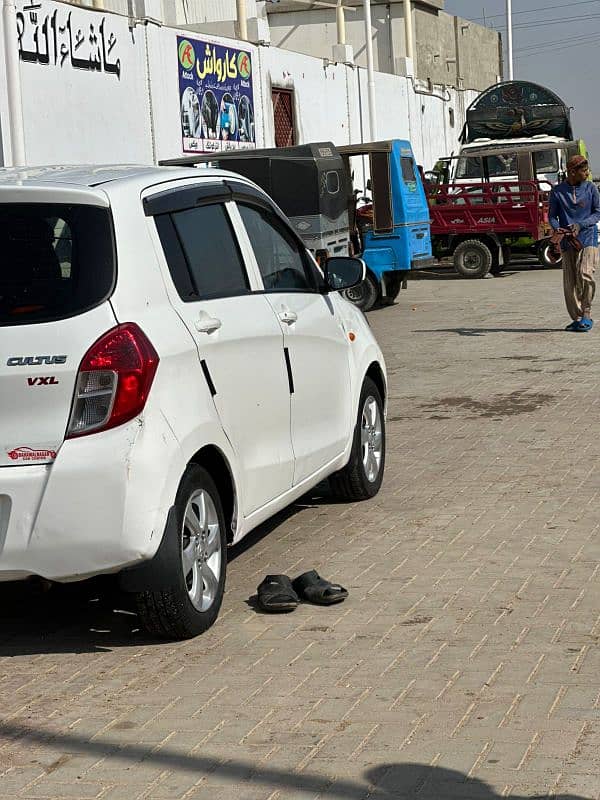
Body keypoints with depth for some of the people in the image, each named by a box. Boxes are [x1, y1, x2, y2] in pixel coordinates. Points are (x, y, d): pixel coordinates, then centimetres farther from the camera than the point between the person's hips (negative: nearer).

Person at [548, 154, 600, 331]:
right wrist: (558, 229, -14)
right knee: (570, 281, 1)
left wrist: (580, 225, -13)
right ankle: (577, 318, 11)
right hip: (568, 242, 2)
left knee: (585, 273, -19)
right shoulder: (557, 191, 3)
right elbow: (552, 215, 7)